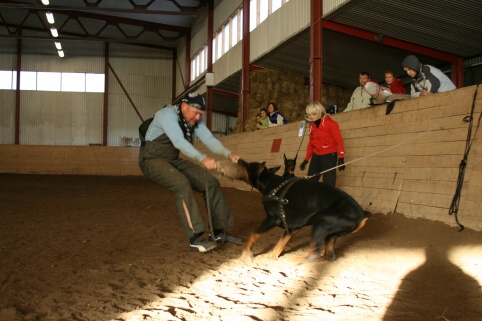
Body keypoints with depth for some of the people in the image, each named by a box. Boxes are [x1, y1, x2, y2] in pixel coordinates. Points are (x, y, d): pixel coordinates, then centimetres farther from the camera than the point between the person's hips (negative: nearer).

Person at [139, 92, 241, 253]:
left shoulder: (195, 120, 0)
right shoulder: (168, 114, -24)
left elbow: (209, 139, -10)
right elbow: (179, 141, -39)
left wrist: (228, 153, -29)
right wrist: (202, 158, -52)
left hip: (173, 160, 8)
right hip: (152, 160, -8)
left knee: (211, 182, -3)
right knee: (182, 184, -34)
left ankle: (219, 231, 5)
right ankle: (195, 239, -30)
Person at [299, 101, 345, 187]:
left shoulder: (330, 123, -9)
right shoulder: (312, 126, 10)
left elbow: (339, 141, -11)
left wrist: (341, 158, -16)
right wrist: (306, 160, 19)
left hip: (329, 156, -6)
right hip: (316, 156, 6)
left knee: (328, 184, -6)